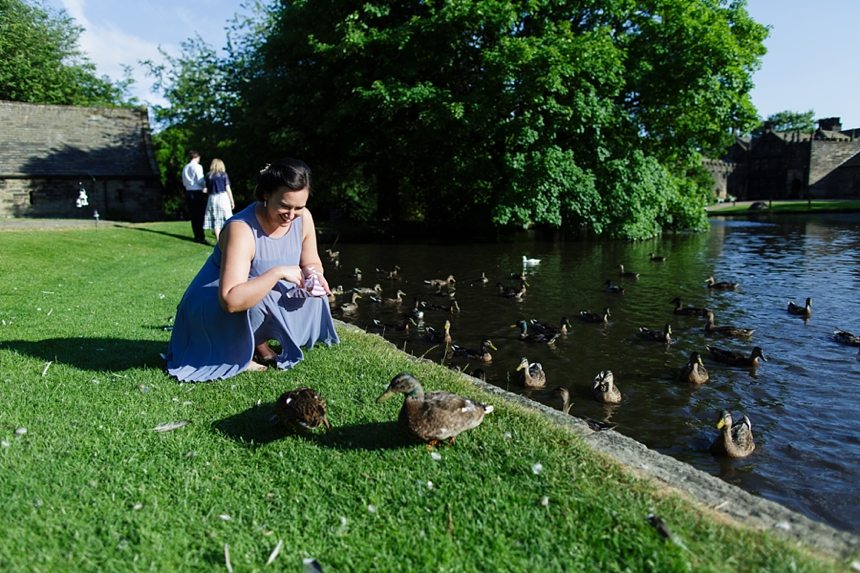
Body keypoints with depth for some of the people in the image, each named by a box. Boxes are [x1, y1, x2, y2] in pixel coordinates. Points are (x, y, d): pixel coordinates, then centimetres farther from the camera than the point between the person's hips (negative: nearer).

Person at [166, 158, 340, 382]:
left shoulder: (303, 218, -14)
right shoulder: (241, 229, -33)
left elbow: (311, 262, 2)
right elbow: (231, 301, -40)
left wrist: (314, 275, -22)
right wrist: (277, 272, -42)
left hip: (265, 303, 7)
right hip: (214, 303, -6)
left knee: (311, 299, -12)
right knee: (259, 301, -35)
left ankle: (259, 343, 5)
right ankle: (236, 351, -6)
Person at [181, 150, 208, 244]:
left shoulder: (185, 168, 14)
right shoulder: (197, 167, -8)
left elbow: (184, 182, 15)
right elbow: (200, 180, -13)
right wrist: (205, 187, 3)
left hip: (188, 192, 7)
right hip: (197, 193, -7)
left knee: (193, 215, 9)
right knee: (200, 215, -4)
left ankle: (197, 236, 14)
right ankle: (201, 237, -5)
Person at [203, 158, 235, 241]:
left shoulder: (208, 175, 6)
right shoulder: (224, 174, 0)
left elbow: (207, 190, 4)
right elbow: (228, 189, -1)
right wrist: (232, 201, 4)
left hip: (212, 198, 2)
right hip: (223, 197, -2)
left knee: (215, 219, 5)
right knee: (225, 219, 3)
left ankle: (218, 240, 3)